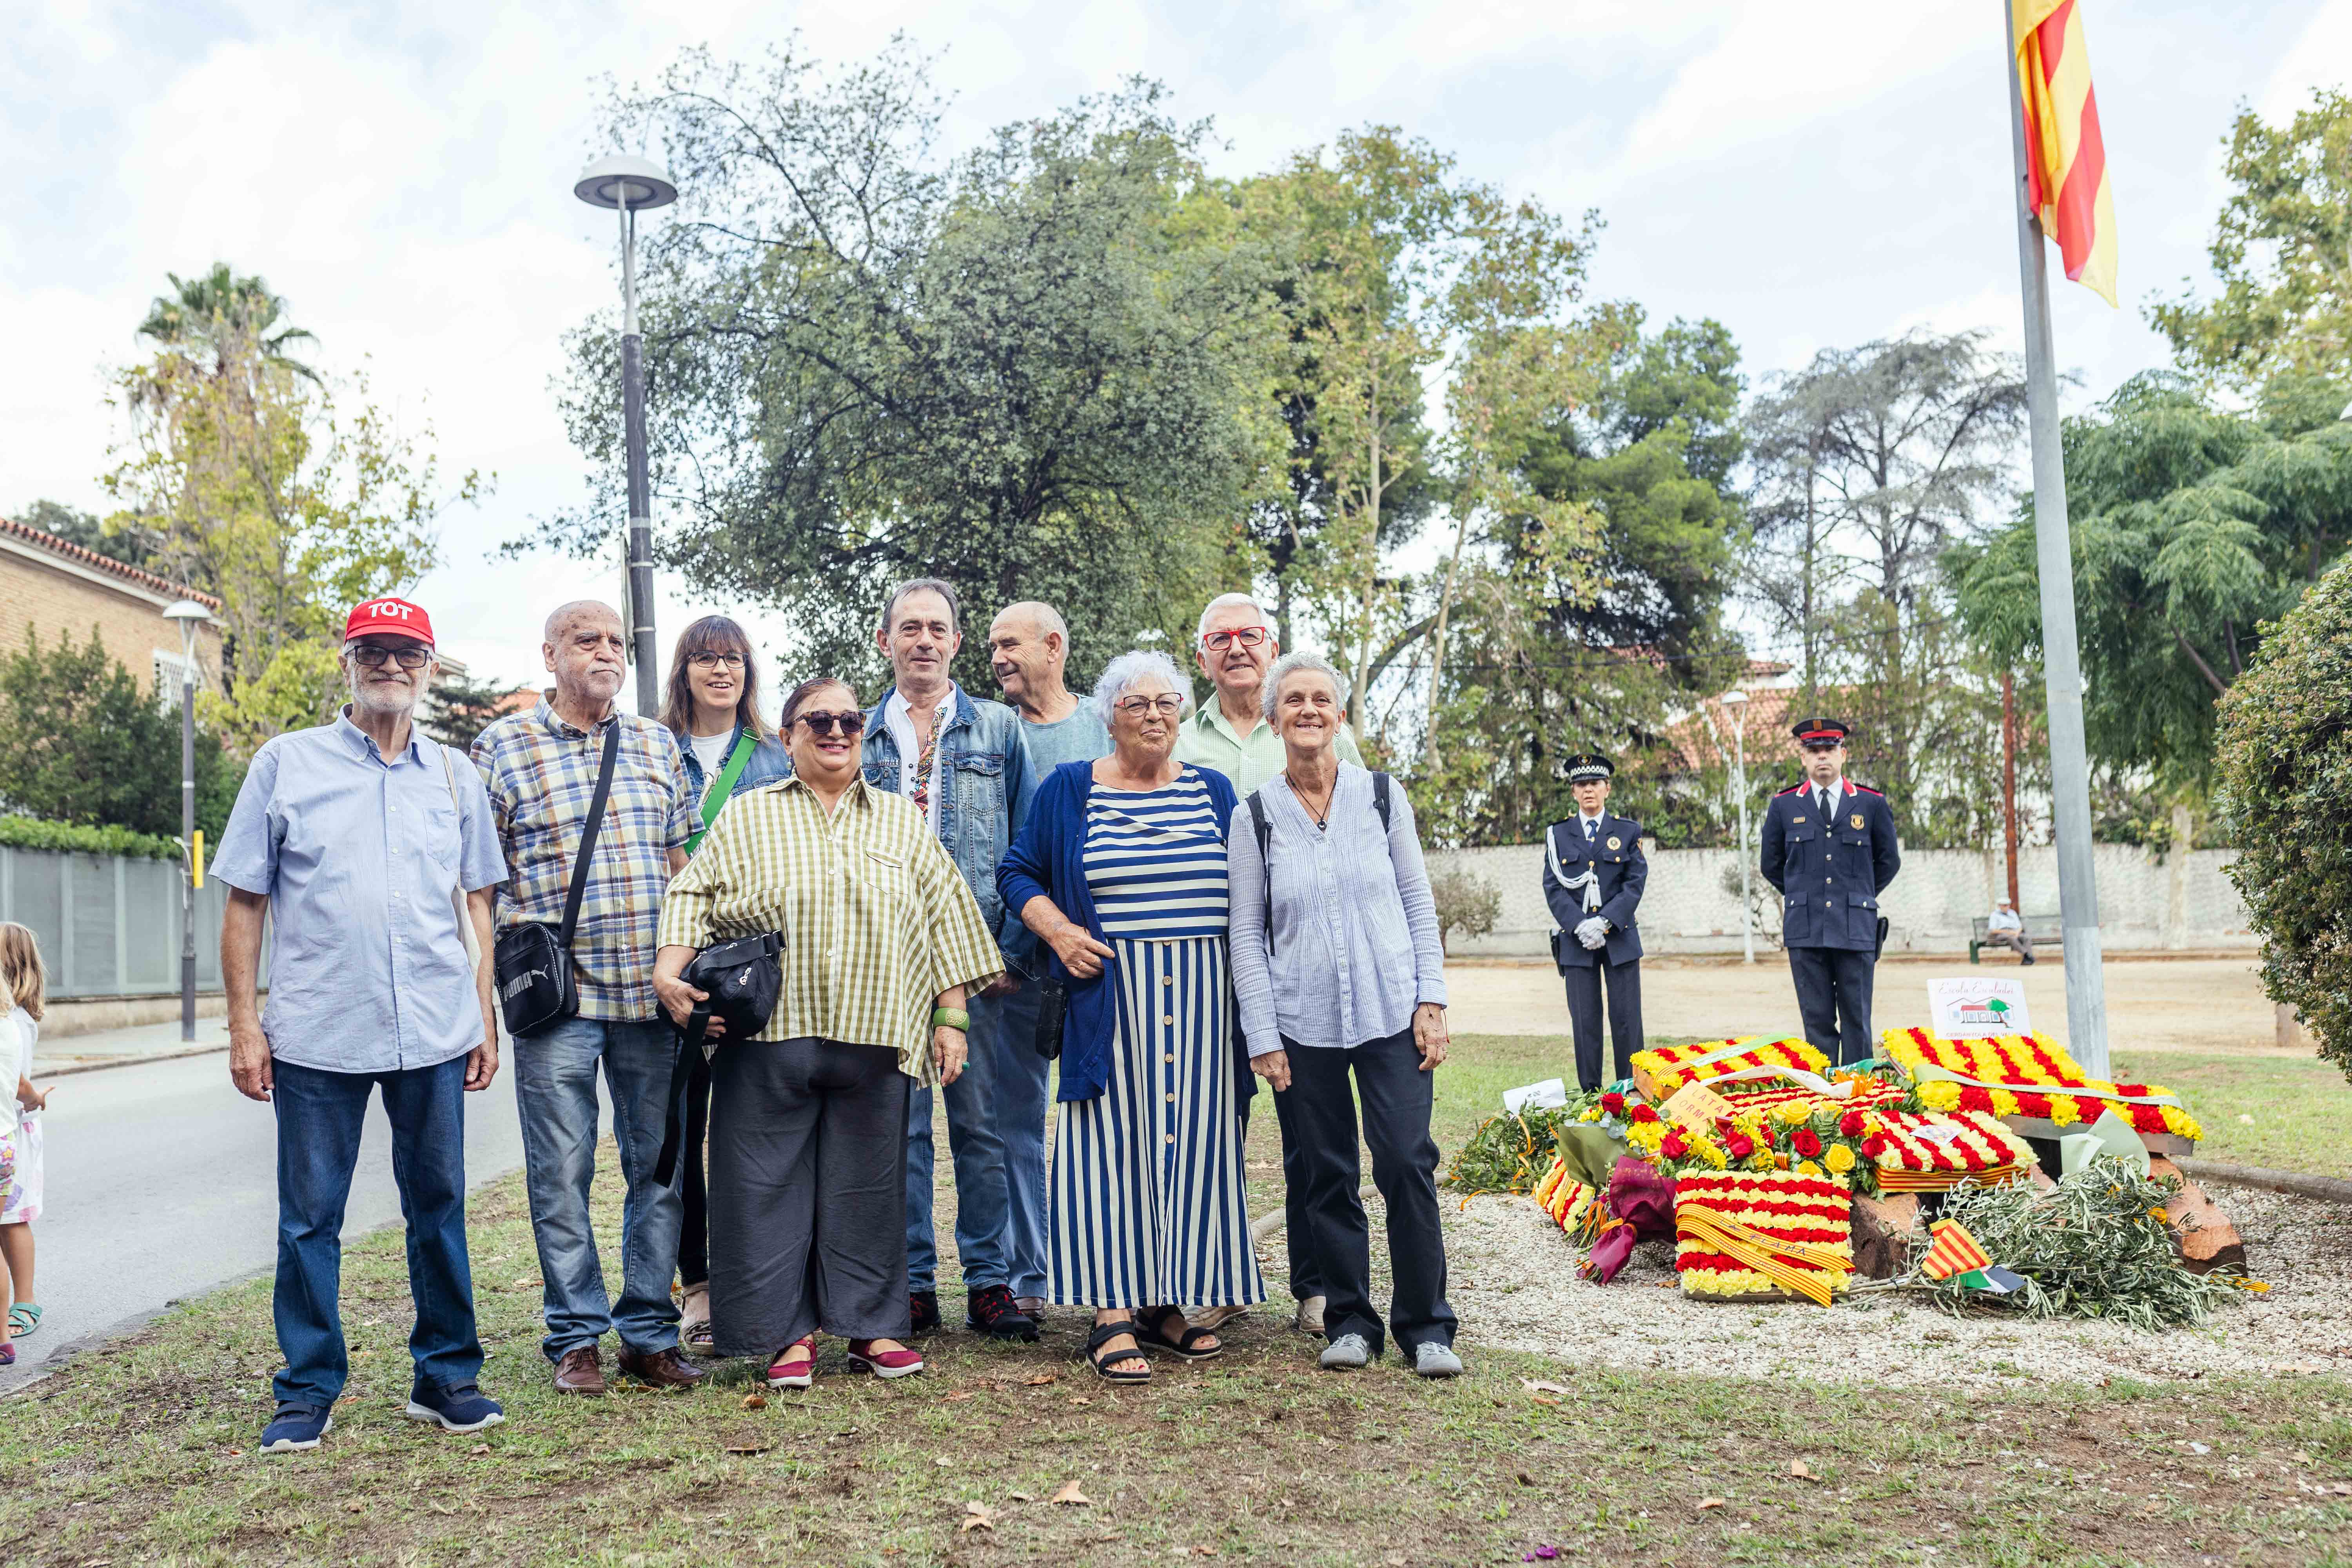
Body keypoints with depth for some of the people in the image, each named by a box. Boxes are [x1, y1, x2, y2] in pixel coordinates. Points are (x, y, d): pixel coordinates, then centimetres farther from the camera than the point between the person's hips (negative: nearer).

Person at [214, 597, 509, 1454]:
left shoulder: (454, 776, 11)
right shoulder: (285, 764, 4)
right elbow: (244, 902, 4)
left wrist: (486, 1015, 8)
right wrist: (243, 1021, -2)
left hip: (435, 1033, 2)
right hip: (316, 1036, -2)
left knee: (439, 1210, 9)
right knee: (309, 1220, 6)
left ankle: (447, 1375, 20)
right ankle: (309, 1391, 19)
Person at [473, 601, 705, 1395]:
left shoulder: (658, 745, 13)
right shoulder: (503, 747, 3)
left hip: (652, 991, 3)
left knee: (660, 1166, 7)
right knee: (562, 1171, 2)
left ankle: (650, 1333, 18)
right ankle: (577, 1337, 16)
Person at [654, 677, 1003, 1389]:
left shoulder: (902, 820, 14)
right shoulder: (748, 816, 10)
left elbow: (943, 918, 12)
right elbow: (693, 892, 5)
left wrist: (951, 1016, 6)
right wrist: (670, 967, -12)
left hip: (874, 1036, 1)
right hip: (771, 1035, -1)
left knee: (868, 1183, 6)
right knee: (771, 1182, 2)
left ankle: (873, 1328, 18)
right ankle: (791, 1334, 14)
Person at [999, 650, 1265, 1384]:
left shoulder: (1214, 791, 12)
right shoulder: (1068, 790, 4)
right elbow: (1018, 873, 8)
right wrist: (1058, 931, -9)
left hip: (1201, 1000, 3)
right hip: (1109, 998, -3)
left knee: (1190, 1140, 5)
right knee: (1112, 1141, -4)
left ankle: (1166, 1302, 16)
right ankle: (1113, 1314, 0)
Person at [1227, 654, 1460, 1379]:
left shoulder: (1382, 796, 4)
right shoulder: (1254, 816, 2)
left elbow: (1419, 902, 7)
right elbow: (1247, 934, 3)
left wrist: (1431, 1000, 0)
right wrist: (1263, 1037, -2)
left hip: (1392, 1015, 0)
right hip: (1303, 1025, 0)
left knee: (1407, 1163, -5)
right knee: (1327, 1175, 5)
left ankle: (1425, 1326, 8)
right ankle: (1349, 1321, 20)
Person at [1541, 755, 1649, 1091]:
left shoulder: (1628, 831, 8)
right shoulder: (1558, 835, 9)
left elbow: (1635, 883, 0)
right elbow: (1553, 888, 2)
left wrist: (1604, 922, -13)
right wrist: (1581, 926, -12)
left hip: (1620, 937, 0)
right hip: (1576, 941, 0)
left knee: (1627, 1020, -1)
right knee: (1585, 1022, 0)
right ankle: (1590, 1094, 7)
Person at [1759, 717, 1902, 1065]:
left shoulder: (1872, 804, 5)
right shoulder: (1783, 806, 7)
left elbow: (1889, 861, 18)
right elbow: (1772, 865, 18)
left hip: (1856, 929, 0)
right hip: (1805, 930, 0)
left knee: (1857, 1020, 3)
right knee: (1817, 1020, 2)